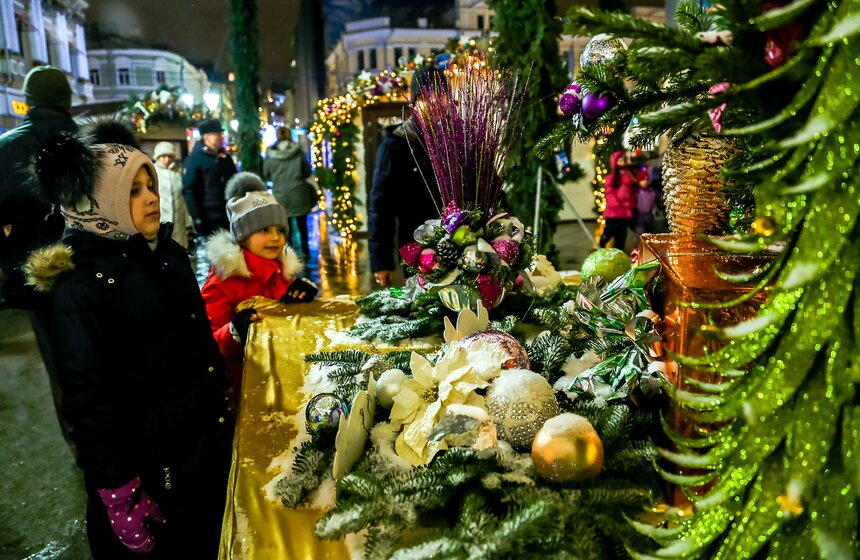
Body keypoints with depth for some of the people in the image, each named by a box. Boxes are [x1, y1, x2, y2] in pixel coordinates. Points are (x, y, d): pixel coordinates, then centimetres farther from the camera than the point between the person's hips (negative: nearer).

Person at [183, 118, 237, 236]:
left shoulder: (226, 158, 11)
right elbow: (188, 190, -10)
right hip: (207, 220, -5)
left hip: (228, 217, 6)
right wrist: (197, 218, -15)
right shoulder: (195, 159, -6)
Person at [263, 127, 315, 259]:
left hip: (280, 197, 0)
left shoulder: (270, 155, -5)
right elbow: (307, 171, 1)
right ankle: (305, 252, 22)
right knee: (302, 225, 15)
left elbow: (266, 175, 5)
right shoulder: (298, 152, -8)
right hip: (299, 195, 0)